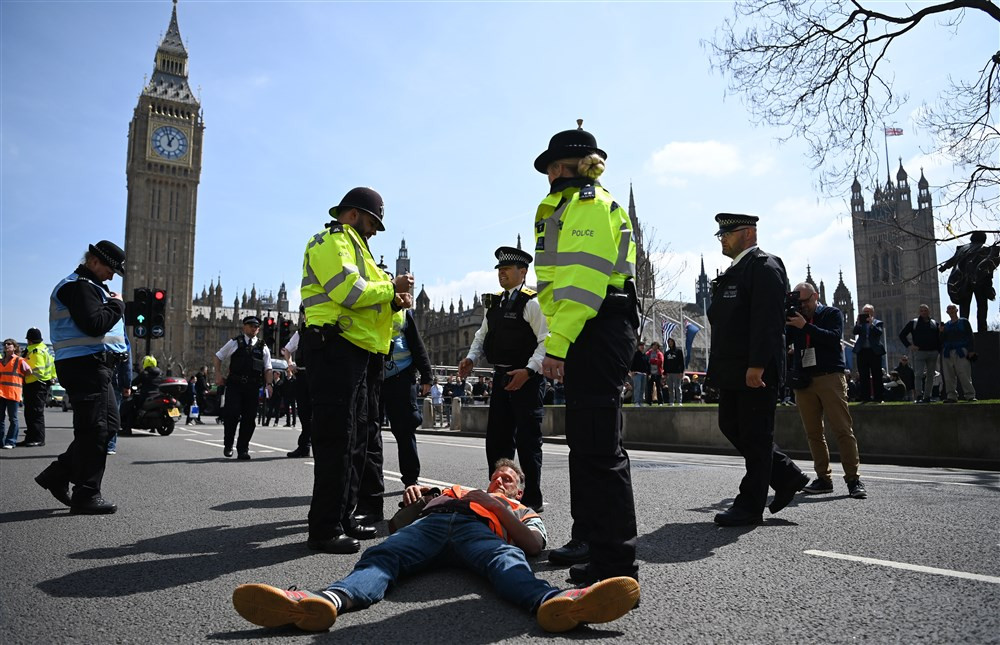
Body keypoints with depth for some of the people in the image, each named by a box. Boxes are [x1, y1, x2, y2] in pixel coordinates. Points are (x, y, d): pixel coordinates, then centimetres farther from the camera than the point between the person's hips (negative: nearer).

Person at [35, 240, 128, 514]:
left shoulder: (88, 286, 23)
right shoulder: (79, 286, -12)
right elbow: (94, 324, -23)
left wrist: (113, 304, 8)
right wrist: (117, 304, -11)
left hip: (93, 367, 11)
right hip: (86, 366, -11)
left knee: (108, 424, 15)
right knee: (95, 430, -7)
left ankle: (57, 476, 21)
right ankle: (87, 496, 0)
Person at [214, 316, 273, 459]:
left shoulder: (263, 347, 12)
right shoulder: (235, 342, 8)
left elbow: (268, 369, 9)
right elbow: (217, 357, 15)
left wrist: (268, 384, -6)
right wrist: (218, 374, 2)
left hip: (252, 387, 2)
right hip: (234, 384, -2)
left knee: (249, 418, 1)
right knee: (232, 414, -10)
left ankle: (243, 450, 12)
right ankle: (228, 445, 11)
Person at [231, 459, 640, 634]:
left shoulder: (521, 512, 36)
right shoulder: (456, 490, 46)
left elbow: (535, 544, 12)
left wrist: (498, 506, 1)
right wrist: (413, 499, 13)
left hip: (479, 531, -2)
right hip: (429, 523, 2)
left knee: (507, 560, -37)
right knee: (381, 557, -30)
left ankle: (555, 604, -69)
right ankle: (325, 601, -60)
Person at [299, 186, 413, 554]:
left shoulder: (355, 249, 28)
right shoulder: (331, 242, -4)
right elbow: (349, 291, -19)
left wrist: (393, 301, 6)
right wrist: (391, 287, -7)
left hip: (359, 354, 11)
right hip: (336, 350, -11)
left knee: (357, 439, 12)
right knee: (336, 439, -11)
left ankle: (343, 518, 20)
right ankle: (325, 529, -5)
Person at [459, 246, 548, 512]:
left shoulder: (532, 302, -10)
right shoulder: (494, 302, 15)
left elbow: (547, 341, -16)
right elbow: (482, 334, 21)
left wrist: (529, 371, -26)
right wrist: (471, 358, 4)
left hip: (526, 379, -8)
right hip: (501, 377, 8)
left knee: (527, 440, -1)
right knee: (496, 439, 13)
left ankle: (532, 500, 10)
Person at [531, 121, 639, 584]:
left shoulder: (587, 203, -7)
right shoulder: (570, 206, 26)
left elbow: (584, 281, -20)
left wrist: (557, 346, -23)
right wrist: (560, 345, 22)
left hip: (595, 332, -11)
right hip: (591, 337, 11)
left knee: (597, 446, -11)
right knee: (586, 441, 17)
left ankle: (615, 563, -4)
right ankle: (589, 539, 30)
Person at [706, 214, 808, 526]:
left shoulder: (764, 266, -8)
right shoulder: (734, 271, 21)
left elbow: (767, 320, -18)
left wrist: (757, 366, -24)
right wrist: (718, 367, 17)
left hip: (755, 371, -10)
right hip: (732, 371, 10)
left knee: (755, 435, -2)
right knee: (731, 426, 13)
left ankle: (750, 506, 7)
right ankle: (787, 476, 25)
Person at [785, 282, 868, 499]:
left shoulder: (832, 314, 7)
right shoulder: (794, 318, 18)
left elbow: (834, 337, -10)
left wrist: (805, 326, -16)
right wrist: (783, 322, -6)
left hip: (830, 377, -4)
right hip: (803, 381, 4)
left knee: (843, 429, -8)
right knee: (813, 432, 2)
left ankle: (853, 479, -5)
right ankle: (823, 478, 7)